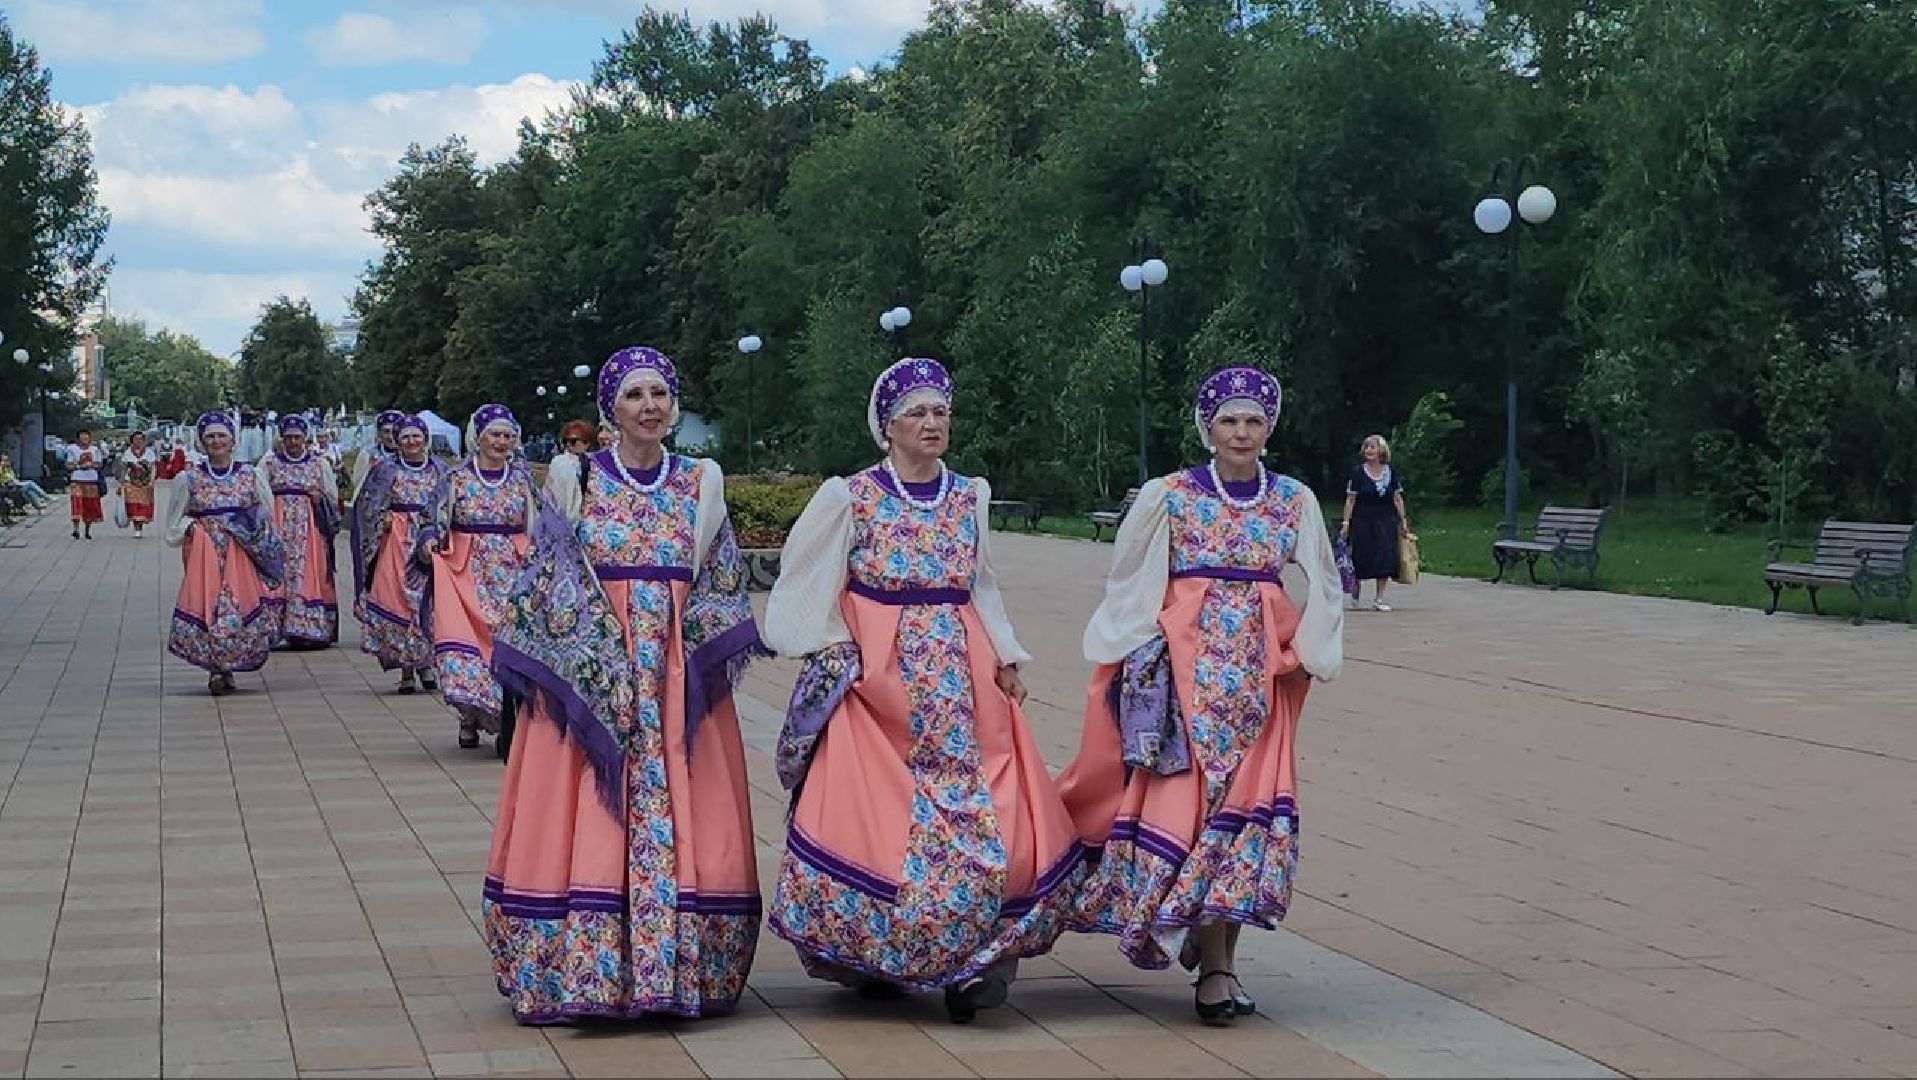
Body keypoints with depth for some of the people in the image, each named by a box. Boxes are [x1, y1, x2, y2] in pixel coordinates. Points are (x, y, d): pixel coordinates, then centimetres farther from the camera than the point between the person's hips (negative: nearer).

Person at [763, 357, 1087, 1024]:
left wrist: (1005, 659, 11)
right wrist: (837, 654, -4)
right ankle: (871, 959, 10)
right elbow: (803, 584, 5)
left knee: (987, 814, -7)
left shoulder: (970, 496, 11)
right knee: (877, 816, -6)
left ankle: (968, 960, -3)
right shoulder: (850, 497, -1)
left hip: (963, 679, 3)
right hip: (877, 681, -3)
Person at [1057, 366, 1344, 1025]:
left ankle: (1213, 938, 4)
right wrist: (1144, 657, 5)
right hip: (1184, 666, -2)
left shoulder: (1294, 500, 8)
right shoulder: (1169, 496, 1)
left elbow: (1325, 587, 19)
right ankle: (1215, 963, -3)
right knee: (1184, 792, -10)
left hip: (1258, 671, 2)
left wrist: (1307, 655, 12)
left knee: (1244, 795, -5)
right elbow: (1126, 583, 10)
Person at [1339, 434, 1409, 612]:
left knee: (1385, 558, -2)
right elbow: (1350, 499, -3)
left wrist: (1403, 520, 5)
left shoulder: (1391, 471, 5)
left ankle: (1379, 599, 3)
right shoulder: (1358, 471, -2)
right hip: (1362, 521, -2)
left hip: (1386, 521, 2)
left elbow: (1397, 498, 9)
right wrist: (1346, 522, -7)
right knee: (1362, 558, 0)